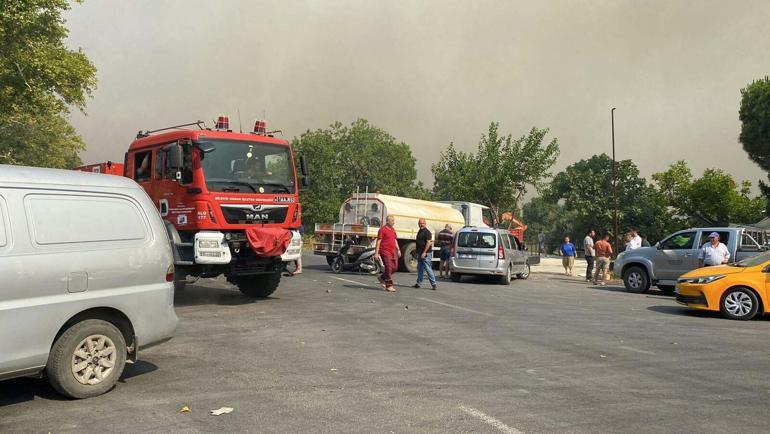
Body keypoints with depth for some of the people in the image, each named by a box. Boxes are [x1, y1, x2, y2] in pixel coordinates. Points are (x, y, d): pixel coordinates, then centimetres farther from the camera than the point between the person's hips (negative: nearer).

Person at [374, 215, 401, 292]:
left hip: (393, 252, 8)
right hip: (385, 251, -8)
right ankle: (389, 286, 0)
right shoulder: (382, 230, -8)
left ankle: (382, 278, 28)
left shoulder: (393, 229, 16)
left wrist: (398, 250, 16)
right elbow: (378, 242, -11)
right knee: (388, 268, -8)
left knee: (394, 267, 9)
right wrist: (376, 253, -15)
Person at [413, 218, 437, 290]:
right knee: (420, 269, 11)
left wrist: (424, 253, -23)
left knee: (428, 268, -9)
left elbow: (429, 243, -20)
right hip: (420, 253, 9)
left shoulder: (427, 232, -12)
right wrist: (417, 250, 24)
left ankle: (433, 284, -5)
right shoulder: (419, 231, 16)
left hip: (426, 253, -9)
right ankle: (419, 283, 18)